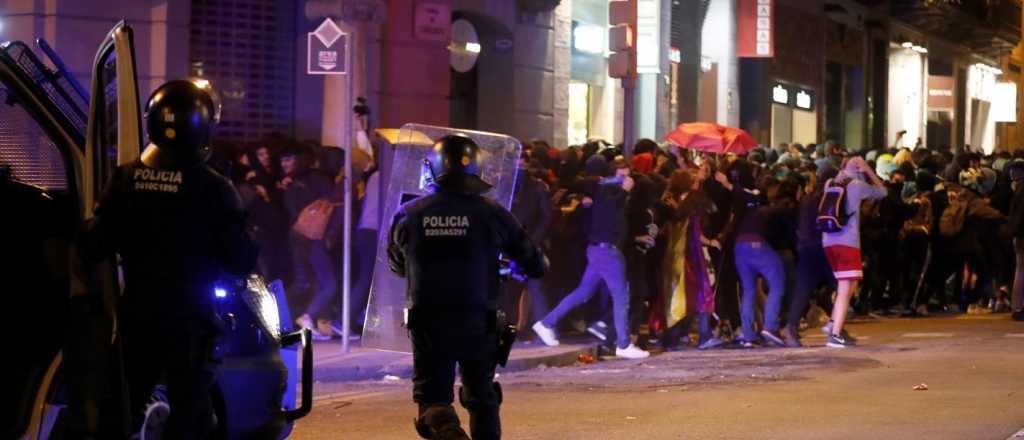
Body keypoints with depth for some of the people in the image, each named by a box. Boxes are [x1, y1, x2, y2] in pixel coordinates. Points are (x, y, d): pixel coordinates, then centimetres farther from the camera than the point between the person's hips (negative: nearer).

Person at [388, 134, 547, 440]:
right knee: (481, 396, 19)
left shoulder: (408, 215, -1)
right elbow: (535, 264, 2)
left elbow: (396, 265, 17)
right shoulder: (491, 213, -5)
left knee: (432, 395, 4)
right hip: (478, 323, 0)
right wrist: (539, 264, 27)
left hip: (427, 323, 0)